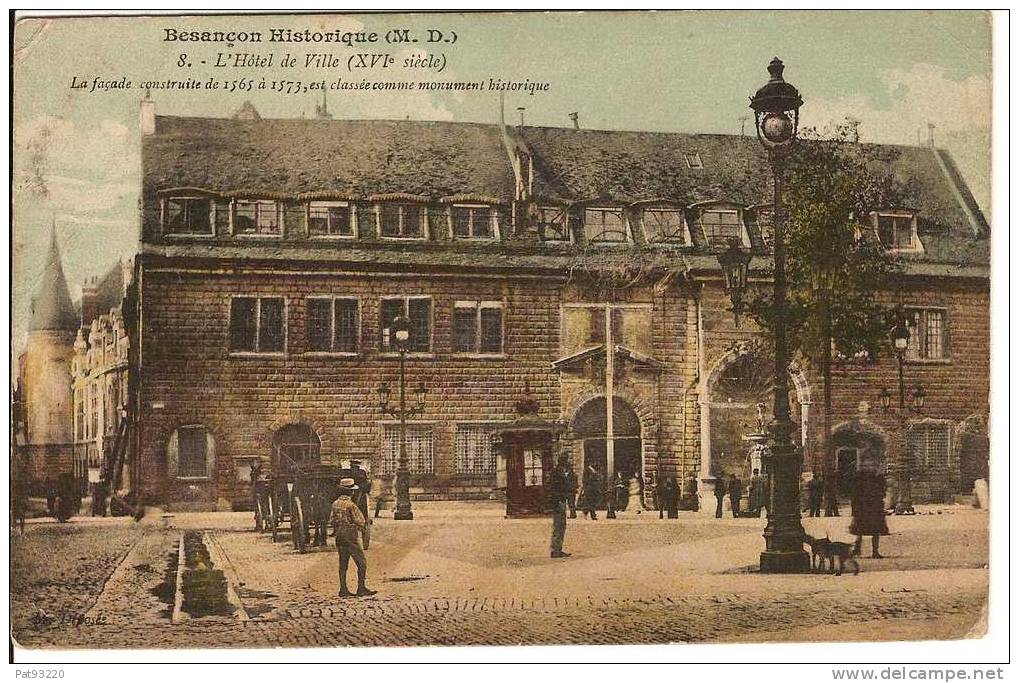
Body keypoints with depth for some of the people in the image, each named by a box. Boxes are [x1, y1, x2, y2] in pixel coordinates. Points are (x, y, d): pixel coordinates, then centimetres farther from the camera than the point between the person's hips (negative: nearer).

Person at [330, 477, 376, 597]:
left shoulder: (335, 504, 6)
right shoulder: (351, 505, -16)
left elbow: (332, 521, 11)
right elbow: (360, 521, -14)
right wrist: (364, 529, 5)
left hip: (340, 538, 8)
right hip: (352, 537, -8)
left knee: (343, 564, 10)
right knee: (362, 563, -1)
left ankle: (343, 590, 10)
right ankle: (361, 588, -2)